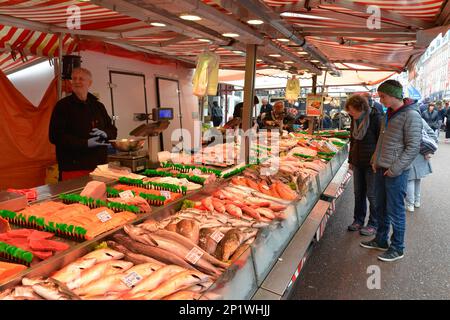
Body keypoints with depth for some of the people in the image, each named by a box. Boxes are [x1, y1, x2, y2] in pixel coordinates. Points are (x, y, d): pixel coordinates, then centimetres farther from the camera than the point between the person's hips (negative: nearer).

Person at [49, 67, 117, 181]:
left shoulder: (98, 106, 15)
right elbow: (55, 136, -9)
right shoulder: (62, 106, 0)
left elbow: (113, 130, 17)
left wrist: (105, 134, -7)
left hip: (99, 165, 4)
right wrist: (85, 143, -18)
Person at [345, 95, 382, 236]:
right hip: (358, 163, 7)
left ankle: (373, 225, 17)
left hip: (372, 163, -7)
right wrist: (351, 160, 16)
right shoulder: (355, 120, 8)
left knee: (372, 194, 3)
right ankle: (358, 220, 26)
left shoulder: (376, 118, -13)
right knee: (358, 193, 13)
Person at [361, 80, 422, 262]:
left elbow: (413, 147, -17)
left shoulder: (411, 116, -14)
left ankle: (397, 249, 20)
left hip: (397, 172, -8)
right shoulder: (389, 114, 11)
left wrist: (395, 169, -18)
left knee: (395, 212, 3)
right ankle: (381, 241, 33)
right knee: (382, 208, 17)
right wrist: (376, 160, 11)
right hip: (383, 169, 8)